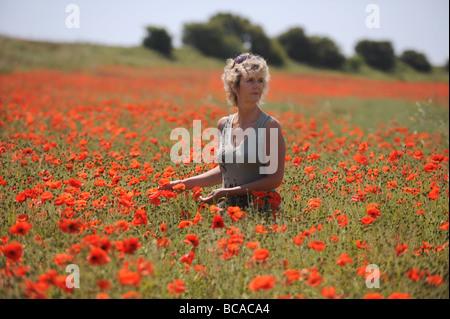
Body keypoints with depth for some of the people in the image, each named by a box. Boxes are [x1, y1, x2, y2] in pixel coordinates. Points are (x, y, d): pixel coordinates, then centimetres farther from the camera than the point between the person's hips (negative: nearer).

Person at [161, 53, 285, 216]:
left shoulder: (270, 126, -8)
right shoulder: (224, 124, 8)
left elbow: (275, 178, -10)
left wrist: (229, 192, -14)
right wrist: (185, 183, 14)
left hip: (262, 209, -4)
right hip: (227, 207, 4)